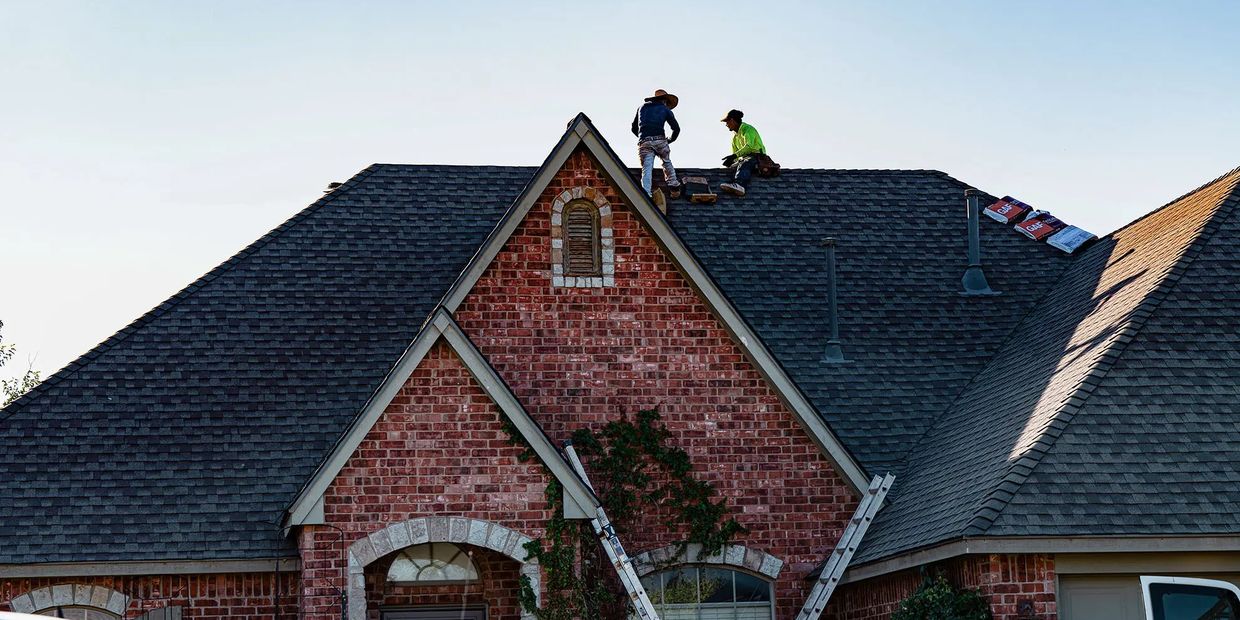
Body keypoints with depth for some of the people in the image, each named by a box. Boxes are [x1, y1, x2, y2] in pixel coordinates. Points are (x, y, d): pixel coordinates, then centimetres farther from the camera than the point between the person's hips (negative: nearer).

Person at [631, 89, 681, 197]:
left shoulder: (642, 107, 24)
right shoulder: (665, 109, 16)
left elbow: (634, 128, 27)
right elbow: (676, 128, 7)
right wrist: (670, 140, 23)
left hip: (644, 142, 1)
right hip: (660, 141, -1)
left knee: (646, 170, -5)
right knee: (667, 162, 24)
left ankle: (646, 195, -21)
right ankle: (673, 185, 15)